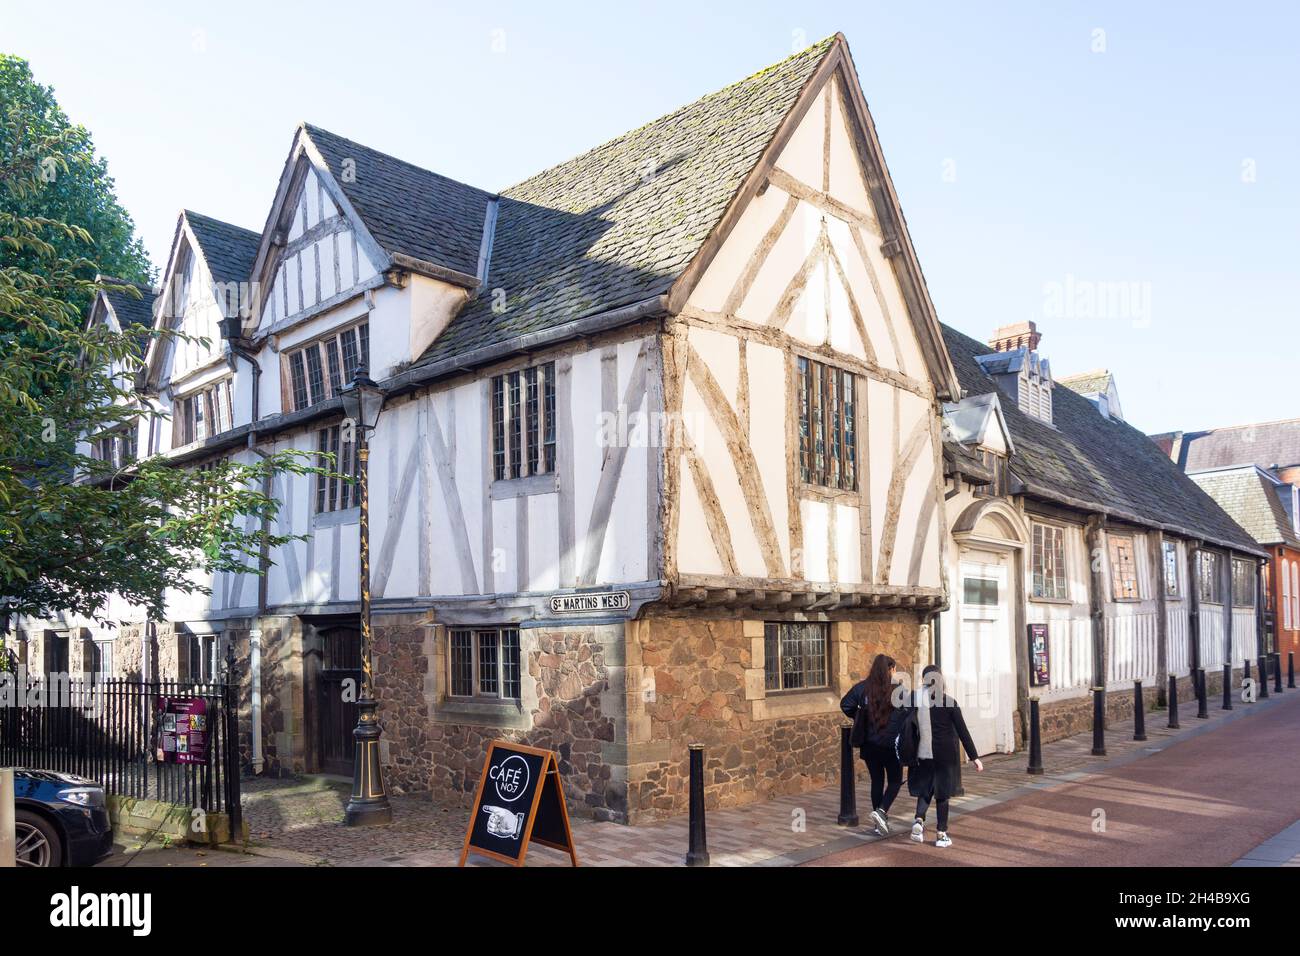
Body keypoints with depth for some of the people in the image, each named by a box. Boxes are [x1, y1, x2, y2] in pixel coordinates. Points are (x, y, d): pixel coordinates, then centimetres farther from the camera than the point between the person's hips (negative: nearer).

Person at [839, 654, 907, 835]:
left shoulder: (862, 688, -1)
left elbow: (845, 705, 4)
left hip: (869, 744, 4)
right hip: (892, 745, -3)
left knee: (876, 781, 14)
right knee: (895, 781, 12)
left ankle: (880, 821, 18)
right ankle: (881, 811, -9)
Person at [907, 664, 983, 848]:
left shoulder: (916, 701, -5)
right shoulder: (949, 703, -9)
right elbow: (963, 731, -8)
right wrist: (974, 757, -3)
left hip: (924, 753, 1)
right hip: (946, 753, -1)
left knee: (924, 788, 16)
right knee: (942, 793, 9)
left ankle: (919, 820, -7)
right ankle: (942, 834, 12)